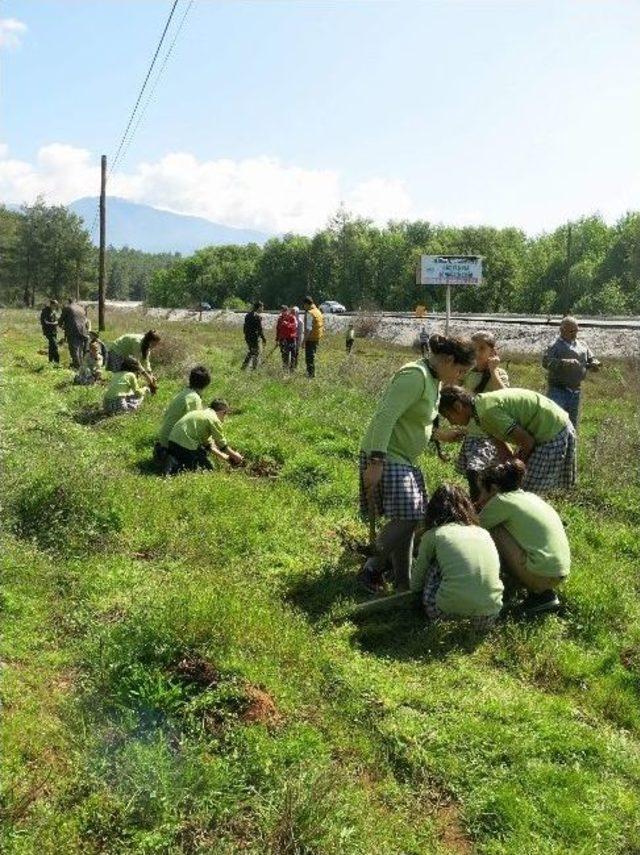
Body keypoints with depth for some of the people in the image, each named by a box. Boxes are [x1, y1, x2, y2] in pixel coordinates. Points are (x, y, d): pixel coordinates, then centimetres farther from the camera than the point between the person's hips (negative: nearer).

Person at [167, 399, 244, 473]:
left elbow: (208, 443, 23)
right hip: (186, 446, -9)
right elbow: (222, 444, -2)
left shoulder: (202, 413, 22)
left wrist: (225, 457, 22)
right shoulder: (214, 419, -6)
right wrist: (234, 455, 14)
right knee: (208, 468, 2)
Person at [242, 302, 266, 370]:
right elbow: (260, 329, -17)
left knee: (250, 352, 21)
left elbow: (245, 327, 17)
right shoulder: (257, 316, -15)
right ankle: (254, 369, 4)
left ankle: (244, 366, 18)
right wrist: (263, 338, -10)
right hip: (255, 338, -8)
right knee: (256, 353, 3)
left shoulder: (247, 315, 10)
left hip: (248, 337, 8)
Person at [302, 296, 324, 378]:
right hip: (317, 338, 9)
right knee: (312, 356, 19)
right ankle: (312, 373, 25)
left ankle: (310, 374, -5)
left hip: (311, 338, -9)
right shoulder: (318, 311, 14)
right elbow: (322, 326, 17)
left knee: (309, 357, -5)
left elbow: (308, 328, -21)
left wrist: (304, 340, -20)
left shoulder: (309, 313, -15)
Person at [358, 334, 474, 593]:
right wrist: (376, 462, -31)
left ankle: (404, 585, 18)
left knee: (408, 519, 10)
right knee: (405, 518, -17)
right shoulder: (415, 376, -20)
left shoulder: (434, 379, 12)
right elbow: (385, 417, -27)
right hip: (385, 457, -10)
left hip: (403, 459, 10)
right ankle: (373, 569, 0)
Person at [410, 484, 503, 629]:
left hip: (451, 608, -3)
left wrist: (415, 589, 47)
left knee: (435, 565, 19)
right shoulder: (483, 532, 20)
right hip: (490, 614, 3)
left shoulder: (433, 535, 11)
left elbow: (415, 583, 22)